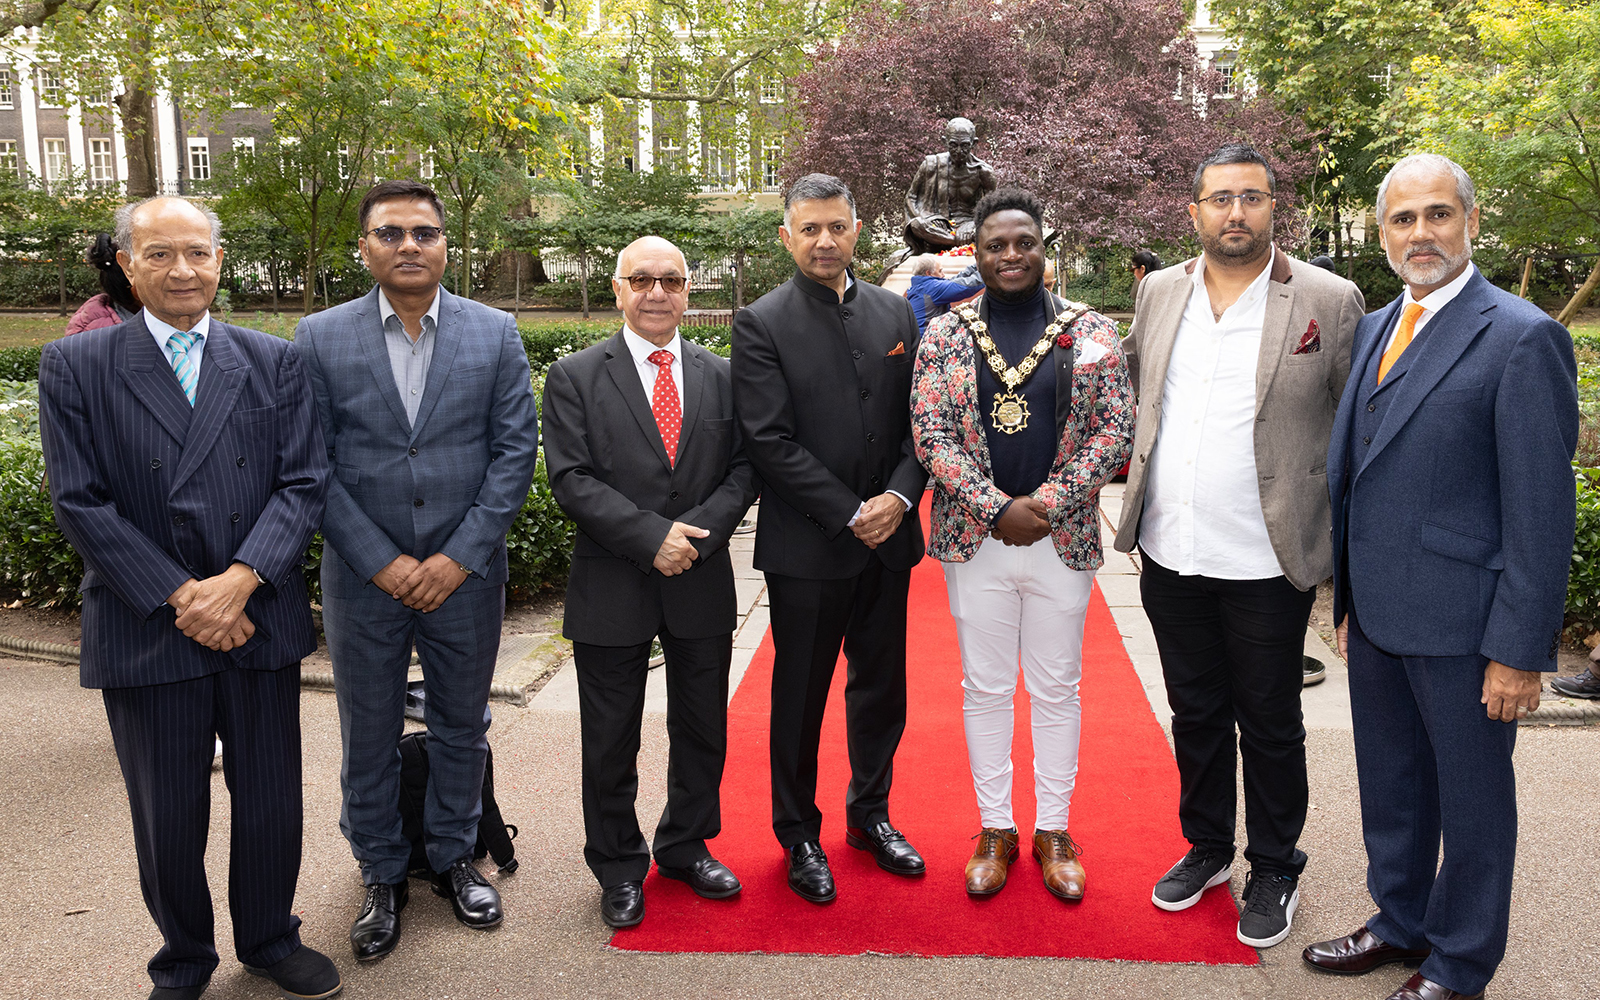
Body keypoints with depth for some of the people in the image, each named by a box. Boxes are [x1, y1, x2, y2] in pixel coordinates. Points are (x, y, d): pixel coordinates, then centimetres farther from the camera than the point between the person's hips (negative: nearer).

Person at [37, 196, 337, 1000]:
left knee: (272, 805, 13)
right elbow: (80, 504, -7)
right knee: (167, 819, 12)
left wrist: (239, 582, -16)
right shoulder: (73, 366, -1)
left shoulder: (274, 361, 4)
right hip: (146, 631, -1)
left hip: (260, 624, 2)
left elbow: (304, 483, -3)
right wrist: (180, 598, -14)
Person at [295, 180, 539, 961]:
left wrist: (458, 558, -12)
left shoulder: (495, 334, -1)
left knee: (461, 727, 15)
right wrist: (383, 562, -12)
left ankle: (453, 858, 37)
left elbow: (515, 451, -5)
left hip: (465, 573, 1)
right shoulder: (319, 339, -2)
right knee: (369, 737, 12)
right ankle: (382, 877, 32)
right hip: (363, 577, 0)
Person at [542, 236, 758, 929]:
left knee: (702, 729, 16)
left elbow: (744, 469, 3)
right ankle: (619, 869, 29)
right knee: (611, 741, 9)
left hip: (703, 585, 3)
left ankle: (686, 846, 37)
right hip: (612, 588, -2)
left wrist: (697, 532, -14)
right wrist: (651, 536, -19)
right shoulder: (575, 377, -2)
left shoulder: (721, 377, 7)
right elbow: (571, 480, -10)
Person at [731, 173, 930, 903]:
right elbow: (770, 440, -12)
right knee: (801, 698, 9)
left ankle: (870, 815, 35)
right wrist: (850, 515, -15)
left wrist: (899, 497, -9)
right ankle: (799, 836, 26)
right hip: (807, 545, -4)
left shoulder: (894, 313, 9)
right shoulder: (761, 323, -5)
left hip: (887, 539, 4)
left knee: (881, 689, 15)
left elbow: (919, 418, 8)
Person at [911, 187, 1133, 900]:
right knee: (984, 688, 10)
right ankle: (995, 829, 25)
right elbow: (930, 435, -4)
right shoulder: (945, 335, 2)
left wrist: (1048, 503, -14)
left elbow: (1115, 428, -2)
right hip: (975, 541, 0)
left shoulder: (1090, 331, 3)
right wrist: (999, 510, -14)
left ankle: (1053, 831, 27)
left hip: (1062, 541, 0)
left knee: (1058, 689, 10)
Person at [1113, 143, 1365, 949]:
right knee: (1195, 714, 18)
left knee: (1269, 726, 12)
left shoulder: (1330, 301, -5)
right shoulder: (1159, 291, 6)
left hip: (1267, 564, -3)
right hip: (1169, 554, 4)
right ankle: (1206, 847, 38)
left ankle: (1275, 871, 32)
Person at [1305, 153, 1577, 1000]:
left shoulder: (1522, 338, -13)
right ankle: (1400, 923, 42)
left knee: (1472, 800, 11)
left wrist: (1520, 651, -17)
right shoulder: (1374, 328, 10)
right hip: (1378, 613, 7)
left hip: (1461, 624, -7)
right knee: (1390, 786, 21)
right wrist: (1347, 597, 15)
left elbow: (1542, 510, -16)